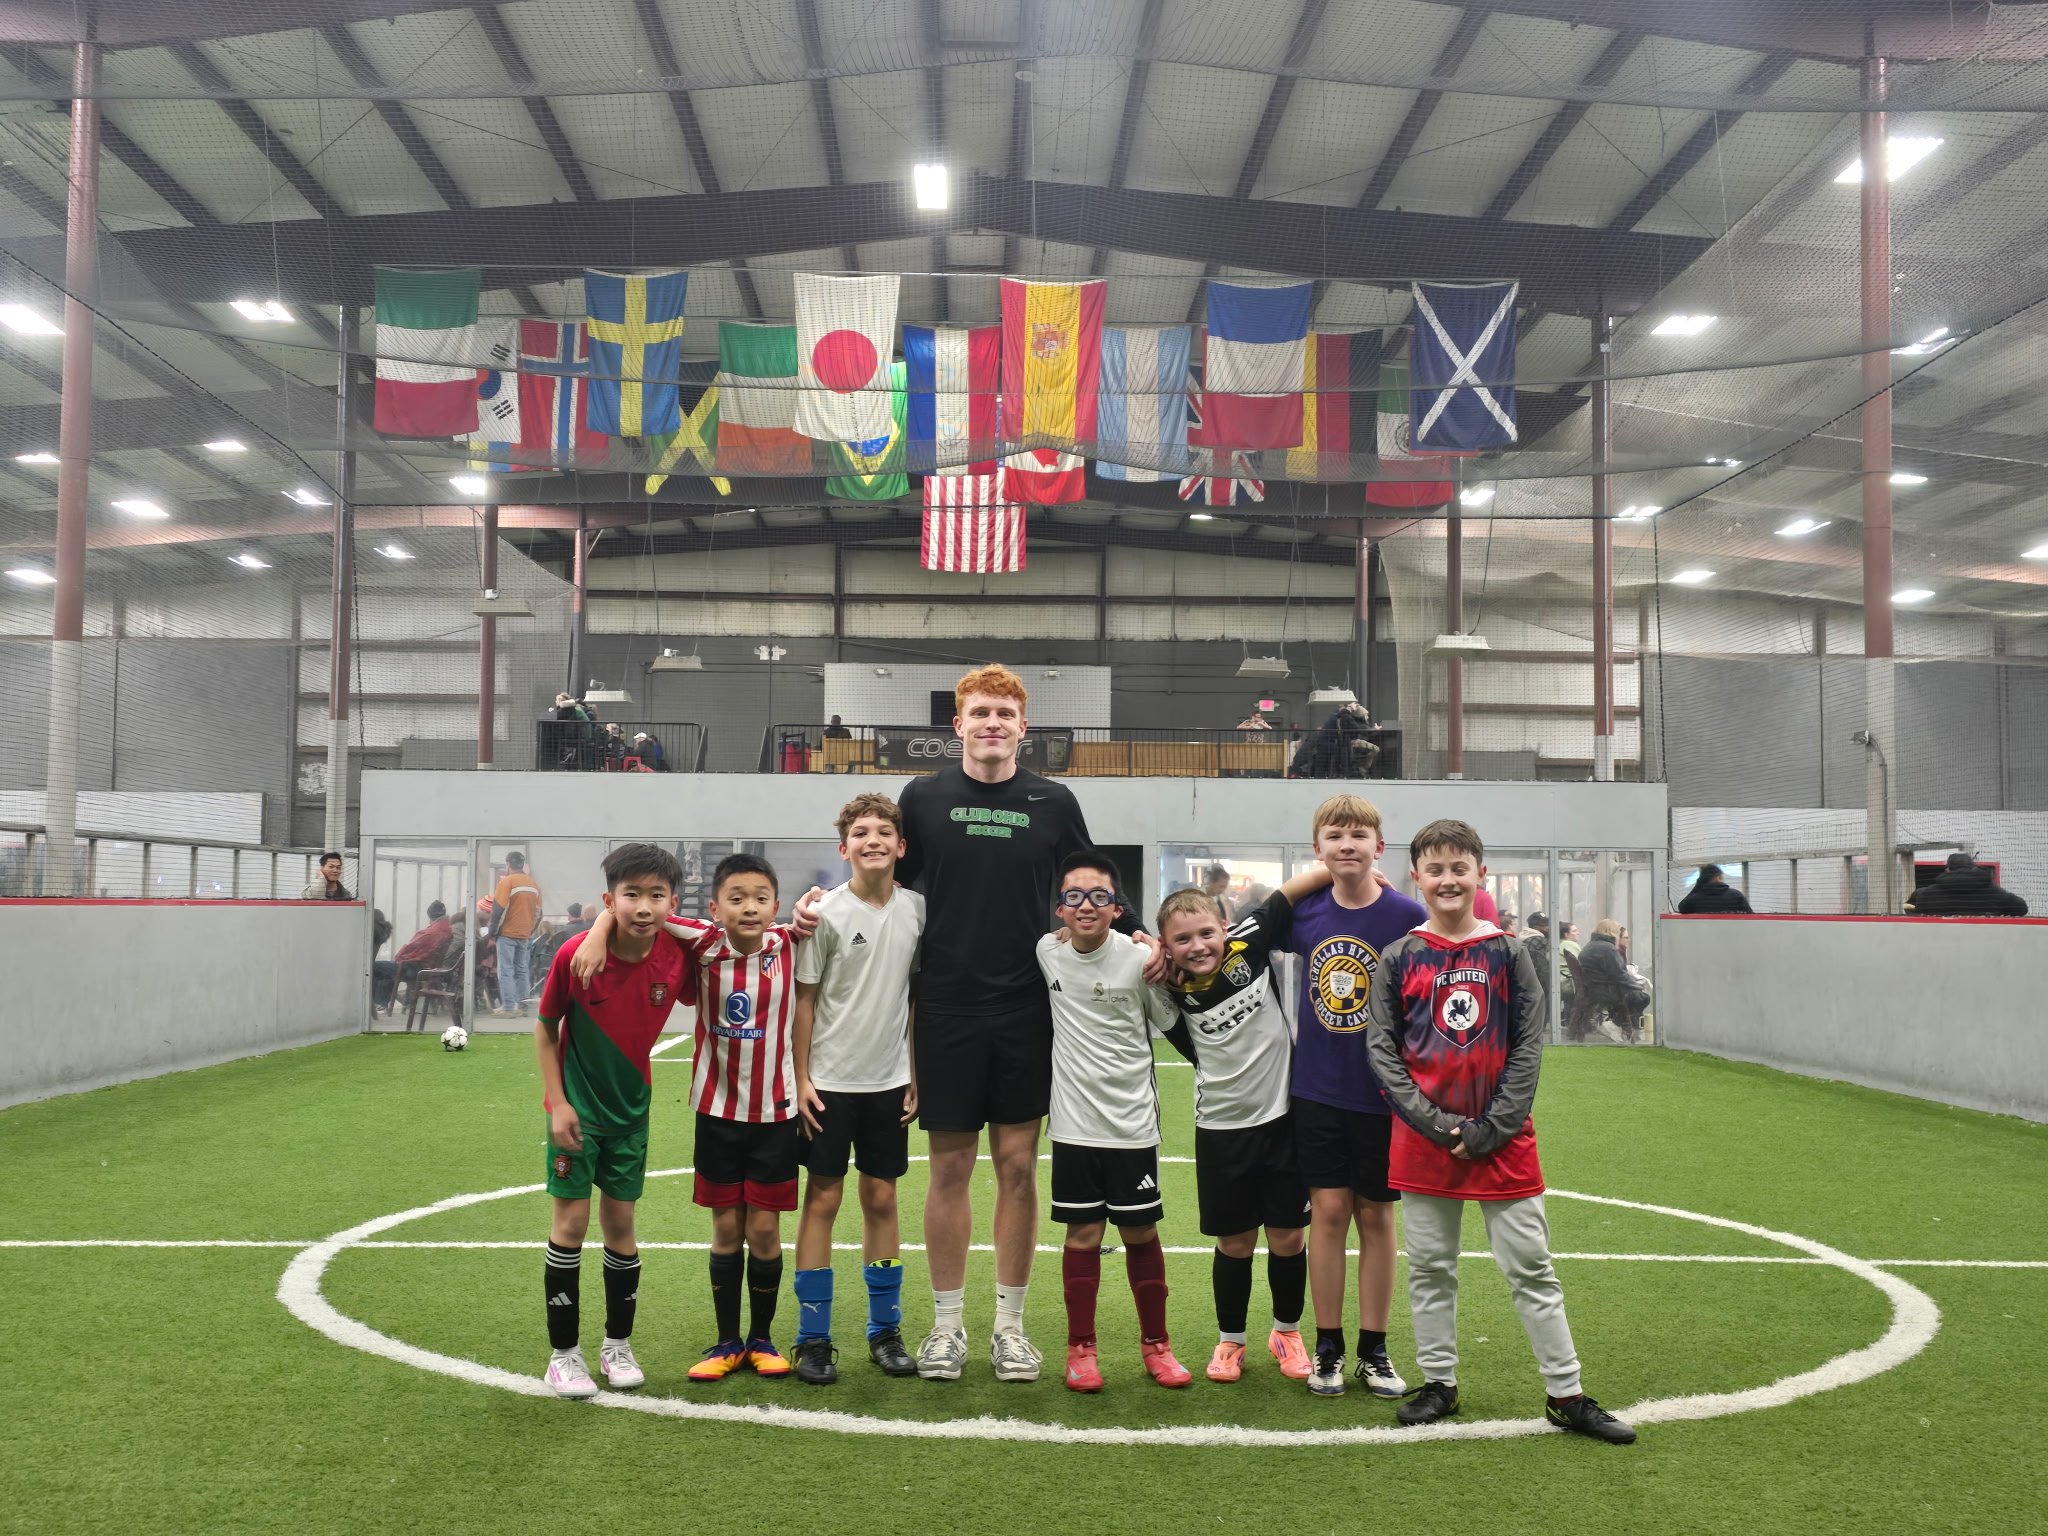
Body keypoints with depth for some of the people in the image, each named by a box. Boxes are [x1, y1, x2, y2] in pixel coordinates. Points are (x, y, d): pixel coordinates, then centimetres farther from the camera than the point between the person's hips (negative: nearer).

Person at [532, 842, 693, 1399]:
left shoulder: (677, 956, -16)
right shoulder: (575, 956, -22)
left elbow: (698, 999, 6)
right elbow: (545, 1029, -9)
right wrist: (557, 1103, -12)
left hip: (631, 1108, 3)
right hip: (576, 1108, -2)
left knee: (620, 1222, 10)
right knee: (571, 1221, -1)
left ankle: (617, 1343, 25)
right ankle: (563, 1353, 12)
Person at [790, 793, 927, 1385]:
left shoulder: (916, 910, 1)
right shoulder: (826, 913, -8)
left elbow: (919, 996, 9)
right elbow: (804, 999, -4)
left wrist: (917, 1076, 7)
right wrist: (801, 1080, -7)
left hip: (889, 1080, 3)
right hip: (830, 1081, -3)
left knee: (881, 1198, 10)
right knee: (822, 1199, 1)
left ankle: (885, 1331, 21)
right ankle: (812, 1337, 10)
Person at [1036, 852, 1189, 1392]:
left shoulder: (1140, 959, -10)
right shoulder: (1046, 952, -4)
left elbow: (1171, 1023, 4)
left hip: (1132, 1123, -1)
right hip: (1074, 1124, 1)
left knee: (1141, 1232, 7)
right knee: (1083, 1233, 6)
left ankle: (1155, 1343, 22)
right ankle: (1081, 1348, 18)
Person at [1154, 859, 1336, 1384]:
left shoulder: (1248, 945, -12)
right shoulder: (1174, 991, -9)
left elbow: (1300, 885, -12)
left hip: (1283, 1117, 0)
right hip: (1221, 1129, 0)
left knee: (1287, 1239, 9)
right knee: (1234, 1243, 9)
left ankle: (1287, 1332, 32)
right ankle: (1229, 1340, 29)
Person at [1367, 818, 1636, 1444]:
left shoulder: (1509, 954, 1)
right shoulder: (1399, 958, 1)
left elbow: (1529, 1047, -1)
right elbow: (1380, 1047, -1)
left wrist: (1490, 1129, -9)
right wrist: (1436, 1123, -10)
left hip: (1502, 1137, 0)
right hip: (1423, 1139, 1)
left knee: (1532, 1269, 4)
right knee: (1429, 1269, 8)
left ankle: (1567, 1396, 12)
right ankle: (1439, 1384, 21)